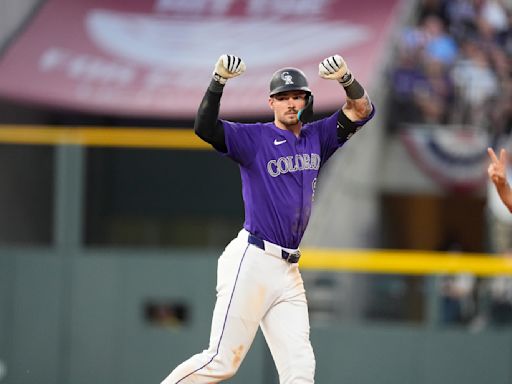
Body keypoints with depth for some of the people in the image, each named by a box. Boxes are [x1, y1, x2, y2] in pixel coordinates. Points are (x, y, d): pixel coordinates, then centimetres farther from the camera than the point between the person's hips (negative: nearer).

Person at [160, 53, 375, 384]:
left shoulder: (318, 138, 14)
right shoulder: (254, 138, -1)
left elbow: (362, 111, 9)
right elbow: (205, 128, -15)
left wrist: (346, 79, -11)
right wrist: (218, 82, -27)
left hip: (289, 270, 6)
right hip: (252, 261, -6)